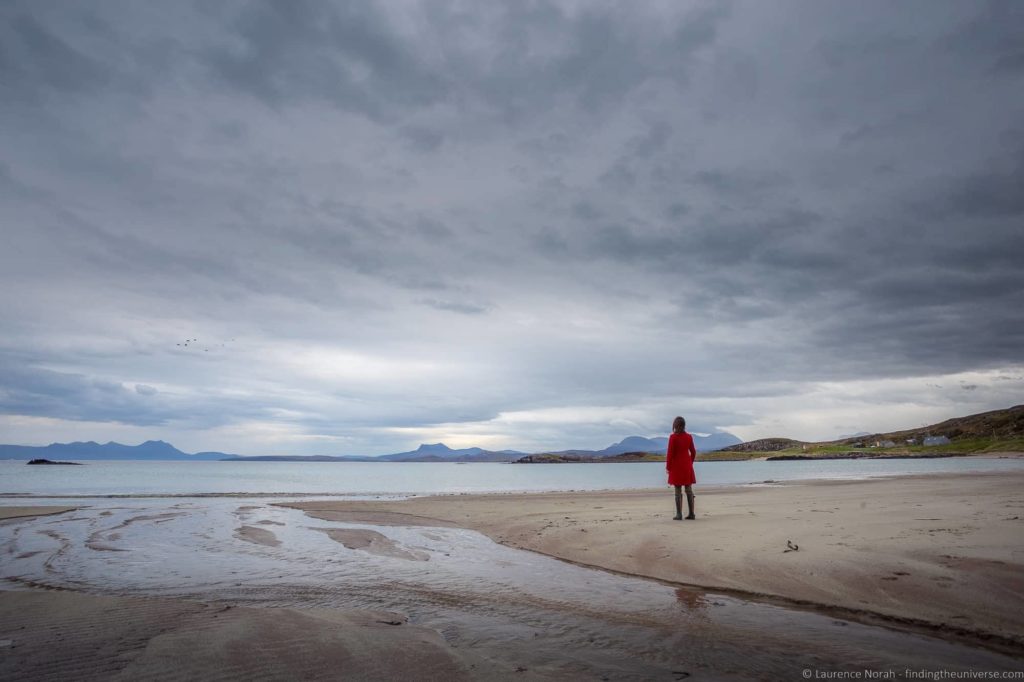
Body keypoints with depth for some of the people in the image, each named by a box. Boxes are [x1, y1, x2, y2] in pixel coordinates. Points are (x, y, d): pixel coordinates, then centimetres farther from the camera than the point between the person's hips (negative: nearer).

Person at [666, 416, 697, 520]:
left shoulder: (673, 437, -12)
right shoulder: (689, 437, 3)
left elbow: (670, 453, -13)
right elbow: (693, 452, 8)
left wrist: (667, 466, -4)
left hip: (676, 465, -4)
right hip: (687, 466, 4)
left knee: (678, 490, 0)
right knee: (689, 490, 10)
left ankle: (679, 515, 1)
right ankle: (691, 513, 12)